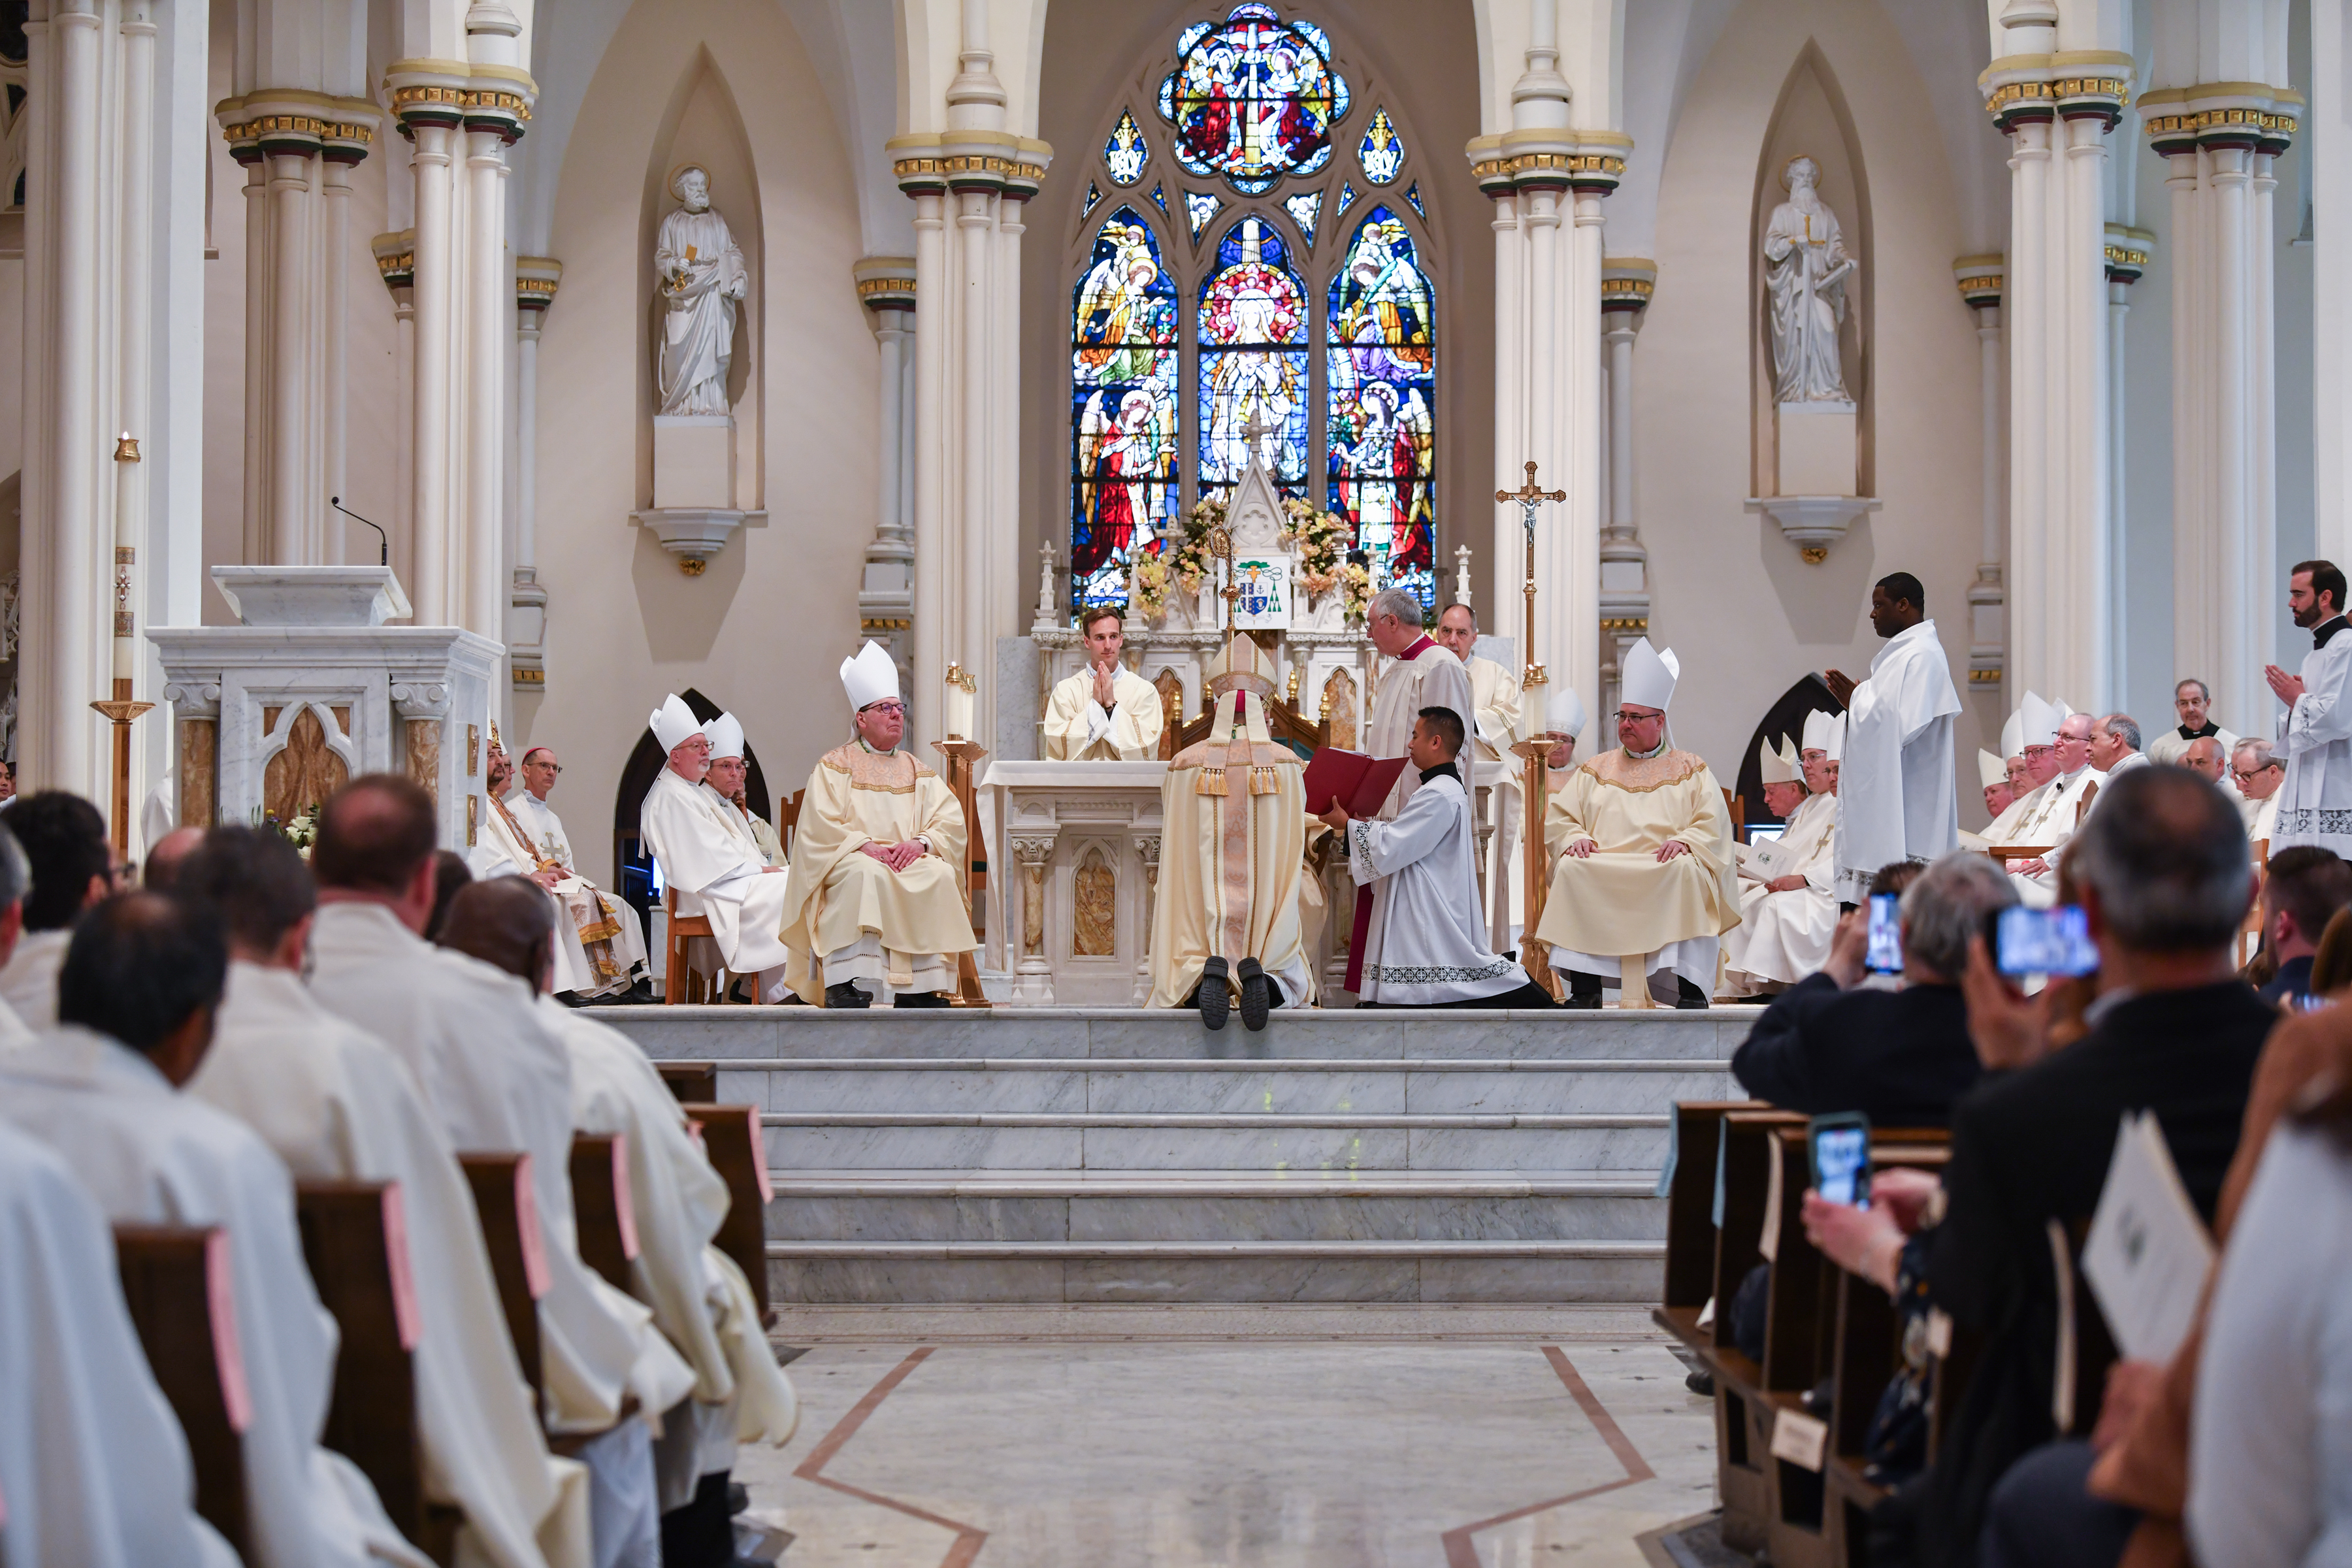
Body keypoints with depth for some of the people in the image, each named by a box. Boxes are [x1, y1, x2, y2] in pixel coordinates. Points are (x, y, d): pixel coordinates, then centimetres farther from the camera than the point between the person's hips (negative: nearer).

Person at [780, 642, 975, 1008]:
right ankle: (850, 989, -42)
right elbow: (820, 827, -3)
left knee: (940, 876, -28)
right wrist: (865, 845, -18)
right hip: (851, 860, -3)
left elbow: (950, 821, 9)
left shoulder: (917, 771, 22)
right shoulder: (833, 766, 11)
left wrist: (920, 842, -12)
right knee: (866, 876, -37)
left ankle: (925, 989, -28)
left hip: (912, 860, 3)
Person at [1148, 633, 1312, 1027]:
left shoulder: (1186, 765, -3)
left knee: (1176, 985, 18)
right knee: (1294, 982, 20)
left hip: (1203, 917, 0)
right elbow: (1294, 841, 9)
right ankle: (1262, 977, -20)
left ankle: (1207, 976, -21)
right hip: (1267, 916, 0)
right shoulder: (1286, 764, -3)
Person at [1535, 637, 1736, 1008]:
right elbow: (1558, 817, 16)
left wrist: (1685, 841, -14)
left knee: (1686, 870, -36)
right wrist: (1575, 838, -6)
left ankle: (1690, 987, -36)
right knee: (1572, 870, -30)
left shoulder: (1690, 771, 18)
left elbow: (1714, 825, 6)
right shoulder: (1595, 770, 25)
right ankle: (1585, 988, -32)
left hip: (1666, 867, -2)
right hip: (1601, 868, 2)